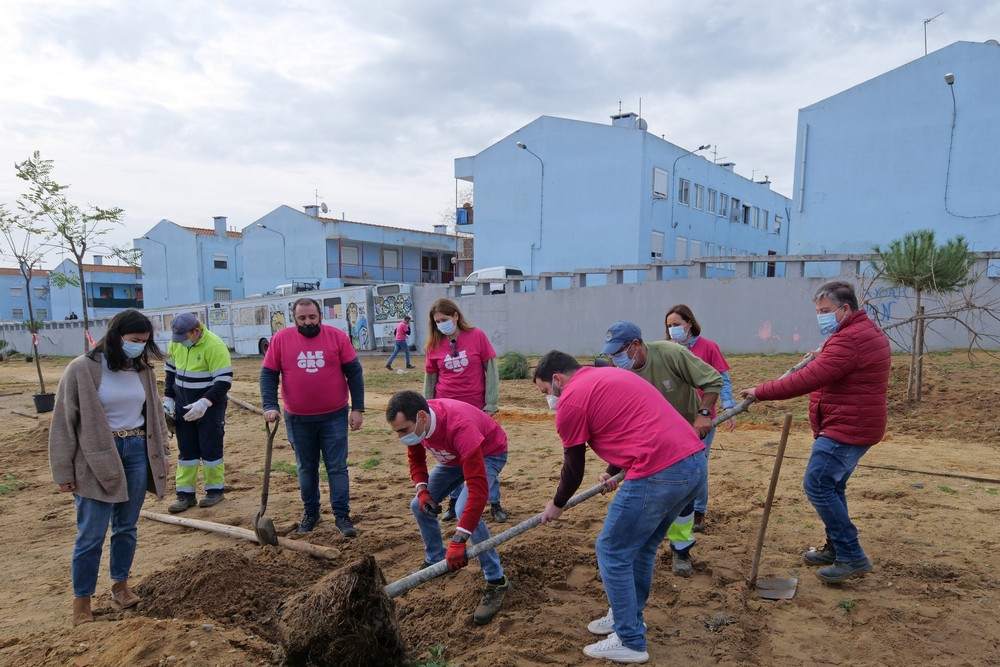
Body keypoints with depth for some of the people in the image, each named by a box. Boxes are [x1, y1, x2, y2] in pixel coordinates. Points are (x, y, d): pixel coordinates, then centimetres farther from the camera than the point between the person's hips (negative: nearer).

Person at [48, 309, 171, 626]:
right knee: (91, 534, 3)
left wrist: (162, 453, 15)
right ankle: (81, 600, 20)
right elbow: (64, 421, -8)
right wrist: (64, 471, -6)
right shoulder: (82, 369, -12)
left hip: (137, 451, 5)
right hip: (96, 459, -4)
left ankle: (120, 584, 32)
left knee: (127, 527, 14)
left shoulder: (143, 370, 4)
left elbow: (155, 413, 14)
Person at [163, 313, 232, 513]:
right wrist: (168, 398, 7)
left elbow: (224, 381, -22)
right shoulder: (176, 343, -1)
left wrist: (204, 403, -31)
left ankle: (215, 490, 17)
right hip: (183, 405, 6)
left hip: (209, 406, -6)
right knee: (186, 450, 9)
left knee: (210, 449, 2)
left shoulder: (214, 346, -22)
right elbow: (171, 371, 14)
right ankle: (186, 494, 16)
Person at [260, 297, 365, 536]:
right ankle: (310, 512, 30)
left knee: (337, 467, 3)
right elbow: (268, 375, 0)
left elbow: (354, 372, -4)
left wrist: (358, 408, -7)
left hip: (334, 417, -1)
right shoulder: (280, 339, -3)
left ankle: (342, 515, 12)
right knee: (306, 468, 15)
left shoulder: (337, 336, -5)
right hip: (297, 420, 1)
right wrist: (270, 406, -13)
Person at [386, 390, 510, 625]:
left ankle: (496, 582, -13)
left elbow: (478, 490, -46)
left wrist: (458, 542, -47)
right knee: (420, 505, 3)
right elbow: (416, 459, 1)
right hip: (455, 456, 8)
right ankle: (435, 561, 27)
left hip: (489, 453, -7)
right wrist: (422, 490, -18)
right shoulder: (415, 422, -21)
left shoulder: (459, 427, -44)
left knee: (465, 510, -29)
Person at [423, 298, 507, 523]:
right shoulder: (434, 345, 1)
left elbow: (491, 370, -3)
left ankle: (495, 503, 18)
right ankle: (454, 502, 26)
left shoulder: (477, 336, -5)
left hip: (476, 407, -2)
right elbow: (429, 379, 9)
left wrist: (491, 403, -6)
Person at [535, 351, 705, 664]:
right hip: (695, 462, 9)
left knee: (612, 551, 8)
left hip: (659, 474, -9)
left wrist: (557, 504, 26)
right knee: (642, 547, 24)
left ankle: (630, 642, 19)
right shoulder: (611, 375, 23)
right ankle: (628, 617, 39)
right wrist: (612, 472, 46)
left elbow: (574, 467, 8)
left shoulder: (570, 400, -2)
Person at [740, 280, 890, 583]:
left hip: (846, 429, -11)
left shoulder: (849, 340, -22)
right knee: (831, 487, 17)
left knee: (818, 486, -9)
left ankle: (851, 557, 0)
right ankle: (836, 549, 28)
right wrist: (823, 356, 20)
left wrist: (760, 392, -23)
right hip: (855, 426, 11)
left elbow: (806, 380, -28)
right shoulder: (866, 330, 15)